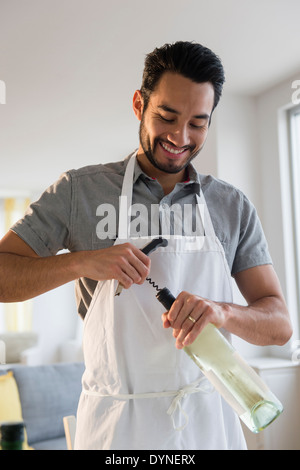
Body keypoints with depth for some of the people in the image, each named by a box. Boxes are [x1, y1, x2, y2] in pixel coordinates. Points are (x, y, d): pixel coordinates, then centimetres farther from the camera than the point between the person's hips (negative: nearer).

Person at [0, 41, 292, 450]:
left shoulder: (233, 207, 2)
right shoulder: (79, 191, -4)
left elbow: (279, 324, -1)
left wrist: (222, 311, -22)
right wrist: (81, 262, -22)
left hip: (208, 422, 3)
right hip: (115, 425, -2)